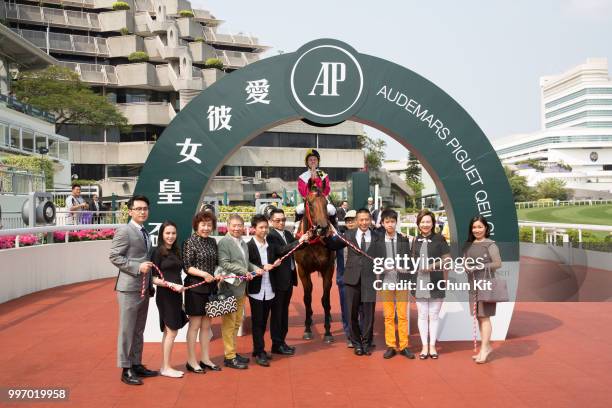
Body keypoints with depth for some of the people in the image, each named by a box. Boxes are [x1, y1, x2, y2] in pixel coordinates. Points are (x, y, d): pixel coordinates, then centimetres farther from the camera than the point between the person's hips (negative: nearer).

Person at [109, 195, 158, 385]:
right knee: (127, 330, 0)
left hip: (144, 287, 8)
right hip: (129, 287, -8)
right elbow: (114, 257, -15)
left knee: (138, 330, 15)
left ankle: (136, 364, 26)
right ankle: (126, 370, 9)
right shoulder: (124, 231, -10)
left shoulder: (145, 232, 15)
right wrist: (137, 267, -20)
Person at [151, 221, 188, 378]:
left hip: (176, 295, 7)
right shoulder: (158, 252, -9)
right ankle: (166, 368, 7)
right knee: (172, 331, -3)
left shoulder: (175, 251, 11)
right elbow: (154, 278, -13)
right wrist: (172, 285, -20)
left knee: (168, 332, 11)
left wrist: (179, 286, 7)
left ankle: (164, 367, 19)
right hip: (165, 295, -7)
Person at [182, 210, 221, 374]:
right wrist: (203, 274, -22)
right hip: (195, 287, -6)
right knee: (195, 324, 2)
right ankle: (191, 361, 13)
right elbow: (187, 267, -13)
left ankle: (205, 359, 23)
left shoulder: (212, 241, 9)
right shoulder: (190, 242, -9)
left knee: (206, 325, 12)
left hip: (210, 287, 6)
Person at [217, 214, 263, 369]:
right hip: (229, 287, -8)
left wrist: (255, 269, 1)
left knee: (237, 322, 16)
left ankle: (233, 352, 28)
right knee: (229, 323, 1)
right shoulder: (224, 242, -11)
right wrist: (244, 271, -19)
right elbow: (224, 263, -19)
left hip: (241, 287, 8)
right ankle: (229, 356, 10)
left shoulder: (243, 243, 14)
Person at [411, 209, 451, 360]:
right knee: (422, 315, 8)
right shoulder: (416, 240, 9)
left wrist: (433, 266, -17)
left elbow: (447, 259, -3)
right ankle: (424, 346, 17)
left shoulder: (439, 239, -3)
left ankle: (432, 346, 18)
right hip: (419, 283, 3)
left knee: (434, 315, 7)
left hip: (436, 283, -3)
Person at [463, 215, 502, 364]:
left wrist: (479, 266, -15)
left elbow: (498, 264, -8)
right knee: (479, 317, 9)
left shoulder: (490, 244, -5)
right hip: (473, 284, 6)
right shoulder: (468, 245, 13)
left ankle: (484, 348, 0)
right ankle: (487, 346, 18)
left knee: (484, 316, -6)